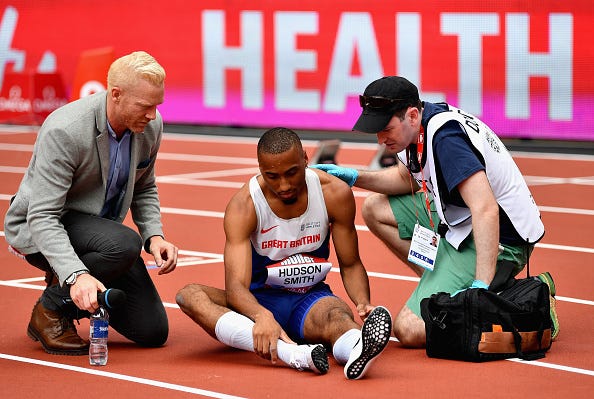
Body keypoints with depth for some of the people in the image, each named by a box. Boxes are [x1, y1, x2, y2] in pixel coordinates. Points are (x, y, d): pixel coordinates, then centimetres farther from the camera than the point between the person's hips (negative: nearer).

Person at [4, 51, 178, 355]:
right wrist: (76, 275, -46)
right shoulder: (63, 132, -30)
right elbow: (42, 216, -32)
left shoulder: (151, 126, -9)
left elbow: (143, 189, 10)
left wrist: (154, 236, -10)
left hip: (101, 226, 7)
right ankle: (50, 312, -14)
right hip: (37, 230, -7)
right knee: (125, 245, -36)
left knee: (153, 330, -4)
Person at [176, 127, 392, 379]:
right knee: (189, 295, -31)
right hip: (258, 301, -1)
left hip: (310, 298, 1)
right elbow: (236, 285, -27)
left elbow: (350, 264, 3)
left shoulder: (334, 193, -8)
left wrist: (363, 303, -20)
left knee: (338, 315, -35)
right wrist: (262, 316, -50)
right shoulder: (243, 206, -16)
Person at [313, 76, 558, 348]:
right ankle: (442, 286, 9)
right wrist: (354, 177, 10)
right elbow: (406, 177, 26)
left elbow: (486, 210, -35)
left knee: (410, 330, -19)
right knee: (375, 209, 17)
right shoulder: (421, 128, 3)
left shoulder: (445, 137, -26)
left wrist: (481, 287, -39)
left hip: (496, 241, -10)